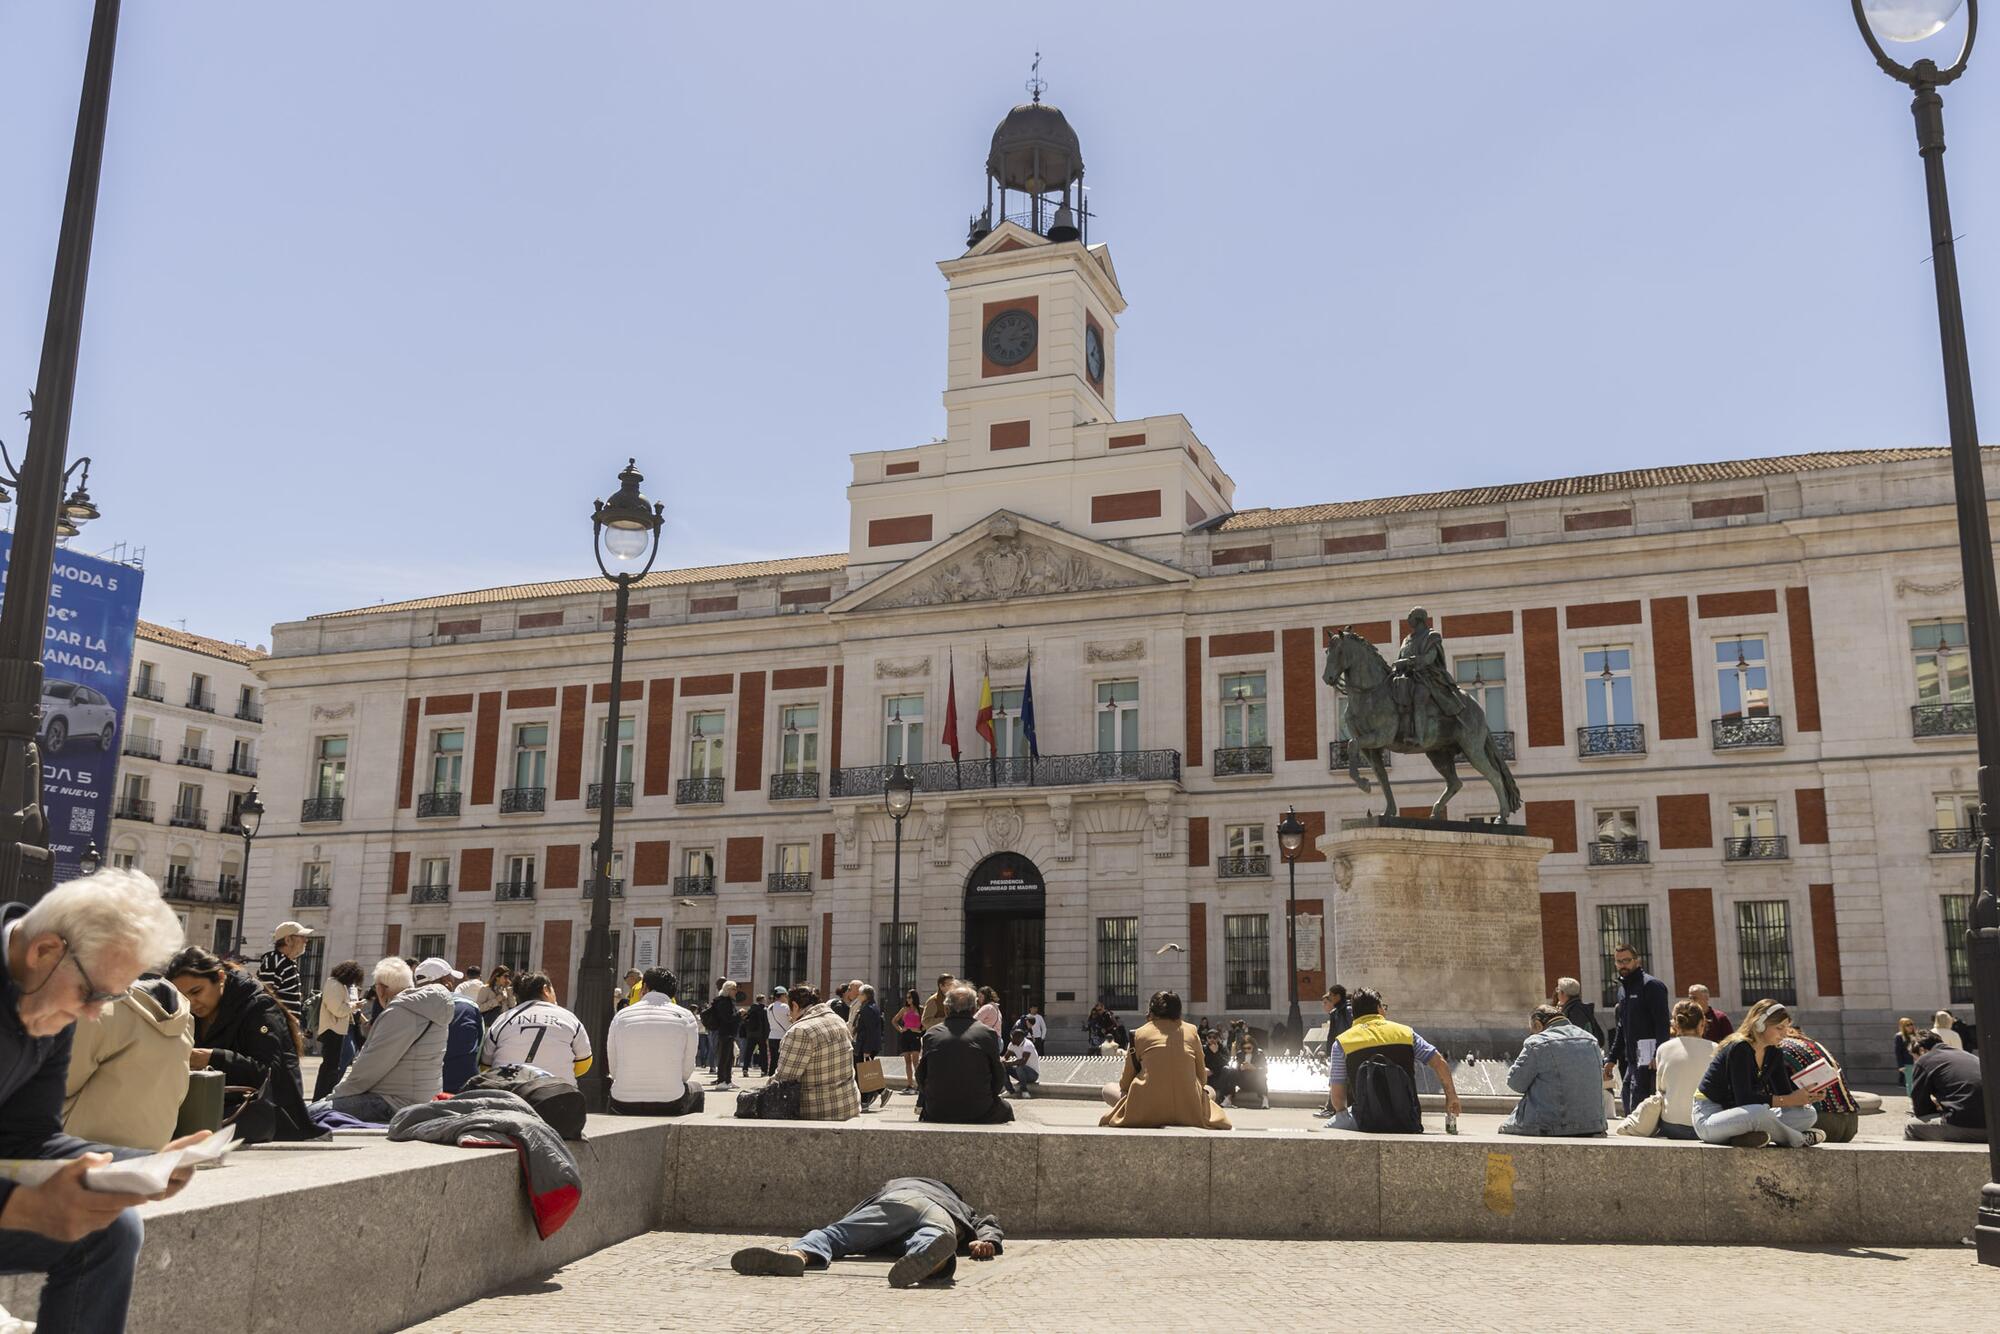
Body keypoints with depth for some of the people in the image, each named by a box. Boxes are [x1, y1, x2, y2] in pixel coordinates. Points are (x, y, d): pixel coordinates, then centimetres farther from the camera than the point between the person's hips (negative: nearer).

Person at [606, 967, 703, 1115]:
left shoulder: (621, 1016, 4)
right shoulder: (686, 1018, -1)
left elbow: (612, 1070, 7)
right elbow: (686, 1073, 4)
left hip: (623, 1107, 1)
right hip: (669, 1108, -1)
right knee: (696, 1089, 32)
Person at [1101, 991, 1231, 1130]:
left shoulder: (1140, 1033, 4)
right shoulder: (1191, 1031, 8)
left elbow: (1125, 1082, 9)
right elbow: (1202, 1077, 13)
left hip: (1148, 1112, -2)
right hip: (1189, 1112, 2)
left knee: (1109, 1089, 23)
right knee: (1209, 1090, 34)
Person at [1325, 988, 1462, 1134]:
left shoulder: (1342, 1042, 5)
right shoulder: (1405, 1032, 11)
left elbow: (1337, 1095, 3)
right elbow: (1439, 1063, 9)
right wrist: (1451, 1096, 24)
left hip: (1365, 1123, -2)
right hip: (1407, 1125, 2)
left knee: (1329, 1129, 20)